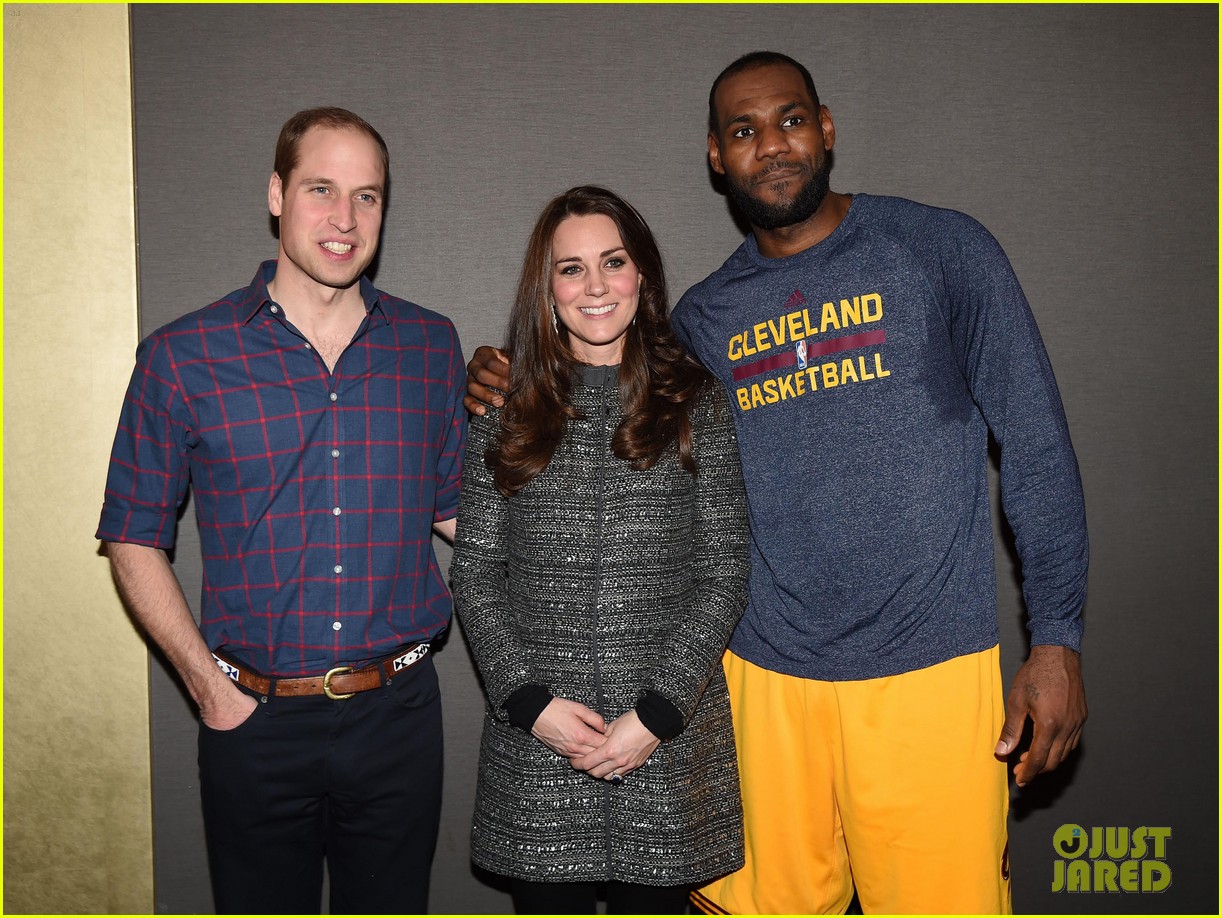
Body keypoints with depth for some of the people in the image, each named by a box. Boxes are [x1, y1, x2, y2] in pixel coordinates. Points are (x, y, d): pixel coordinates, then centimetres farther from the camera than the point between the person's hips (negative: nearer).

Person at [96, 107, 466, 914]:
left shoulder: (432, 347, 3)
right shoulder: (182, 358, -4)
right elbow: (135, 537, 1)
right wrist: (207, 683, -6)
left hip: (398, 716, 2)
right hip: (255, 721, -1)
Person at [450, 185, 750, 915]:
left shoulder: (698, 404, 2)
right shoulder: (507, 416, 6)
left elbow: (726, 573, -1)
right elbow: (475, 574, 4)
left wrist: (657, 712, -9)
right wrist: (533, 701, -8)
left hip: (670, 736, 0)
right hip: (536, 739, 1)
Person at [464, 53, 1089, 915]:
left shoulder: (941, 251, 1)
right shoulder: (704, 317, 9)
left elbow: (1037, 449, 1)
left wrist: (1057, 640, -4)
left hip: (927, 670, -2)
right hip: (765, 674, 3)